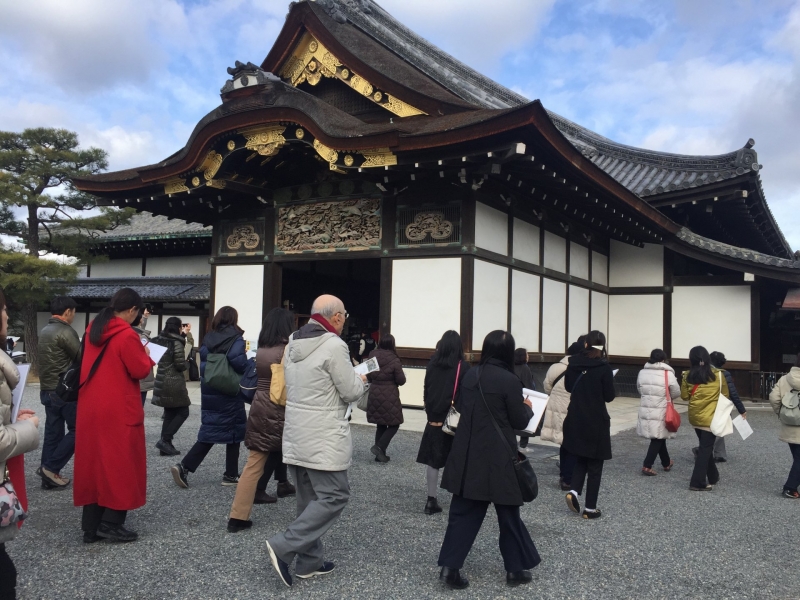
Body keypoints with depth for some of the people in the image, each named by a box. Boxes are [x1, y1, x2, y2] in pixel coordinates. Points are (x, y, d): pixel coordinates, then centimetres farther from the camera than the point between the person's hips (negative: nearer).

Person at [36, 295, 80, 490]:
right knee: (77, 429, 2)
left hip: (47, 390, 9)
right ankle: (51, 467, -1)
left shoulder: (45, 331, 13)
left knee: (52, 432, 11)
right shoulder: (66, 332, -16)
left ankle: (49, 476, 13)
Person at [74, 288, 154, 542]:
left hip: (90, 408, 8)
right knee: (120, 464, 3)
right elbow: (140, 370, -14)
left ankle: (91, 526, 17)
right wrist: (146, 355, 5)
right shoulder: (127, 335, -17)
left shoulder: (93, 330, 9)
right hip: (118, 411, -8)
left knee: (92, 463, 11)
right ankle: (111, 524, 6)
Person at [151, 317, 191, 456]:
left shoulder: (159, 340, 8)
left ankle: (166, 445, 11)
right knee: (183, 412, 2)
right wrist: (185, 364, 5)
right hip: (174, 383, -8)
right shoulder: (176, 342, -13)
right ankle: (165, 440, -6)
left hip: (161, 382, 8)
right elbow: (181, 365, -15)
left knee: (169, 414, 13)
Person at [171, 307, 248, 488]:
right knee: (233, 431, 7)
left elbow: (202, 363, 8)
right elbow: (238, 361, -25)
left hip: (209, 391, 6)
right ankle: (230, 475, 14)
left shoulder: (208, 338, 8)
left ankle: (184, 466, -3)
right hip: (229, 393, -6)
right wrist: (248, 372, -7)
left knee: (209, 431, 11)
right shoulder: (235, 339, -10)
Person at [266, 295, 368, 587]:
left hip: (296, 433, 9)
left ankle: (310, 561, 20)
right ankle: (284, 546, -5)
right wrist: (362, 381, 9)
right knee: (334, 496, 1)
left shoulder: (293, 343, 9)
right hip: (323, 438, -9)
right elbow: (352, 392, -13)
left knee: (309, 498, 15)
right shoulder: (334, 345, -17)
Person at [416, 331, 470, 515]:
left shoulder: (432, 364, 2)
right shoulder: (463, 366, -8)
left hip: (434, 418, 3)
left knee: (433, 460, 8)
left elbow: (426, 390, 8)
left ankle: (431, 500, 9)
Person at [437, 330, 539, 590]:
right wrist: (528, 408, 13)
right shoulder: (509, 380, -15)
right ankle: (515, 568, 23)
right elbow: (519, 421, -6)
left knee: (463, 511, 10)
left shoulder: (470, 376, 3)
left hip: (468, 455, 5)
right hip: (498, 458, -5)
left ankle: (449, 567, 7)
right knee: (508, 513, 11)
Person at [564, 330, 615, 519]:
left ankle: (574, 491, 1)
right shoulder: (603, 367, -14)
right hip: (596, 421, -4)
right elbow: (609, 396, -8)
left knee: (580, 458, 22)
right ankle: (590, 508, 11)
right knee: (594, 464, 8)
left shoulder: (573, 363, -1)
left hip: (575, 419, 4)